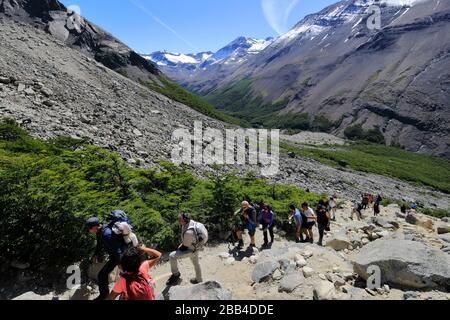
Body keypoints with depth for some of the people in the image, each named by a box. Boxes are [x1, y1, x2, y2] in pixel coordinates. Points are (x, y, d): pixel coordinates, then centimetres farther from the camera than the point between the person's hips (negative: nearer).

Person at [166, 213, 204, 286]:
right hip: (195, 247, 9)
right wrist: (182, 244, 7)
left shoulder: (188, 232, -39)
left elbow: (185, 246, -23)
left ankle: (176, 274, 9)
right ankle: (199, 280, 51)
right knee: (196, 263, 28)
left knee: (172, 256, -14)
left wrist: (179, 248, -4)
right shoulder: (190, 221, -15)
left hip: (191, 250, -9)